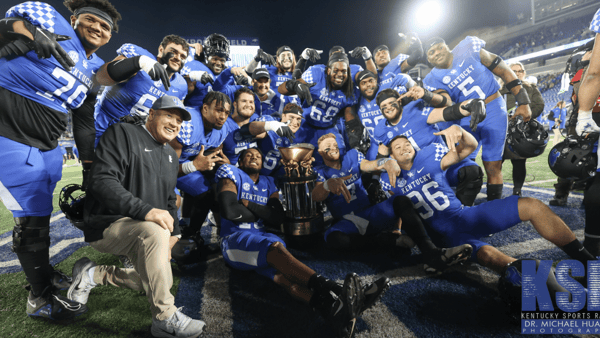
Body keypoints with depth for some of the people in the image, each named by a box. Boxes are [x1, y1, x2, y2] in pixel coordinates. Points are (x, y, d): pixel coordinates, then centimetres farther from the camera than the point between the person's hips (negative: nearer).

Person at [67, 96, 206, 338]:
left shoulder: (171, 155, 14)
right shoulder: (122, 133, -9)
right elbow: (102, 180, -23)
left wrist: (173, 233, 7)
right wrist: (145, 210, -33)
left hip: (143, 231, 9)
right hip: (106, 225, -8)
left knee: (154, 280, 11)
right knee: (154, 231, -38)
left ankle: (94, 274, 22)